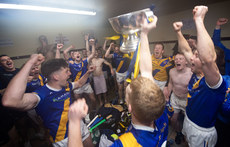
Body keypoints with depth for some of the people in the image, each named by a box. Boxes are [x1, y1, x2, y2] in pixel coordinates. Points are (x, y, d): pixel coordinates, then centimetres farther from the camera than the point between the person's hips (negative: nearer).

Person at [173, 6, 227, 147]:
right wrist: (178, 32, -3)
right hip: (188, 121, 7)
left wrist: (199, 19, -48)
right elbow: (186, 51, 2)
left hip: (202, 133, -6)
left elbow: (208, 58, -54)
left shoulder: (215, 81, -32)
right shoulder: (196, 73, -9)